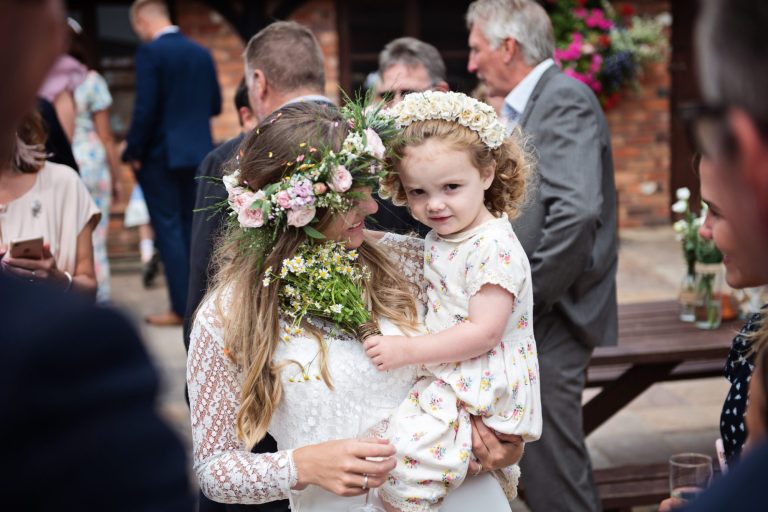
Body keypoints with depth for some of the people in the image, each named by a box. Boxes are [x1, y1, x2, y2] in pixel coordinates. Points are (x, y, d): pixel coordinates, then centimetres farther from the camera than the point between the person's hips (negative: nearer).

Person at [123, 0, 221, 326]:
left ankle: (182, 308, 0)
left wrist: (133, 152, -8)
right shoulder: (201, 53, 7)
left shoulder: (150, 52, -12)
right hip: (198, 152, 6)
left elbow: (145, 108, -18)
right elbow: (215, 106, 12)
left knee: (168, 229, 0)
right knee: (192, 227, 14)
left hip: (161, 155, -6)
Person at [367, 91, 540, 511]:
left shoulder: (494, 247, -20)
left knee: (410, 446, -23)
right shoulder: (439, 239, 8)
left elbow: (484, 333, -23)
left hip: (483, 387, -10)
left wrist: (408, 350, -23)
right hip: (447, 374, 10)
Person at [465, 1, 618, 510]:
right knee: (551, 463, 17)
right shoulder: (530, 105, 16)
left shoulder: (564, 99, -14)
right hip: (535, 316, 10)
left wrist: (530, 295, -20)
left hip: (552, 317, -10)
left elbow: (577, 209, -27)